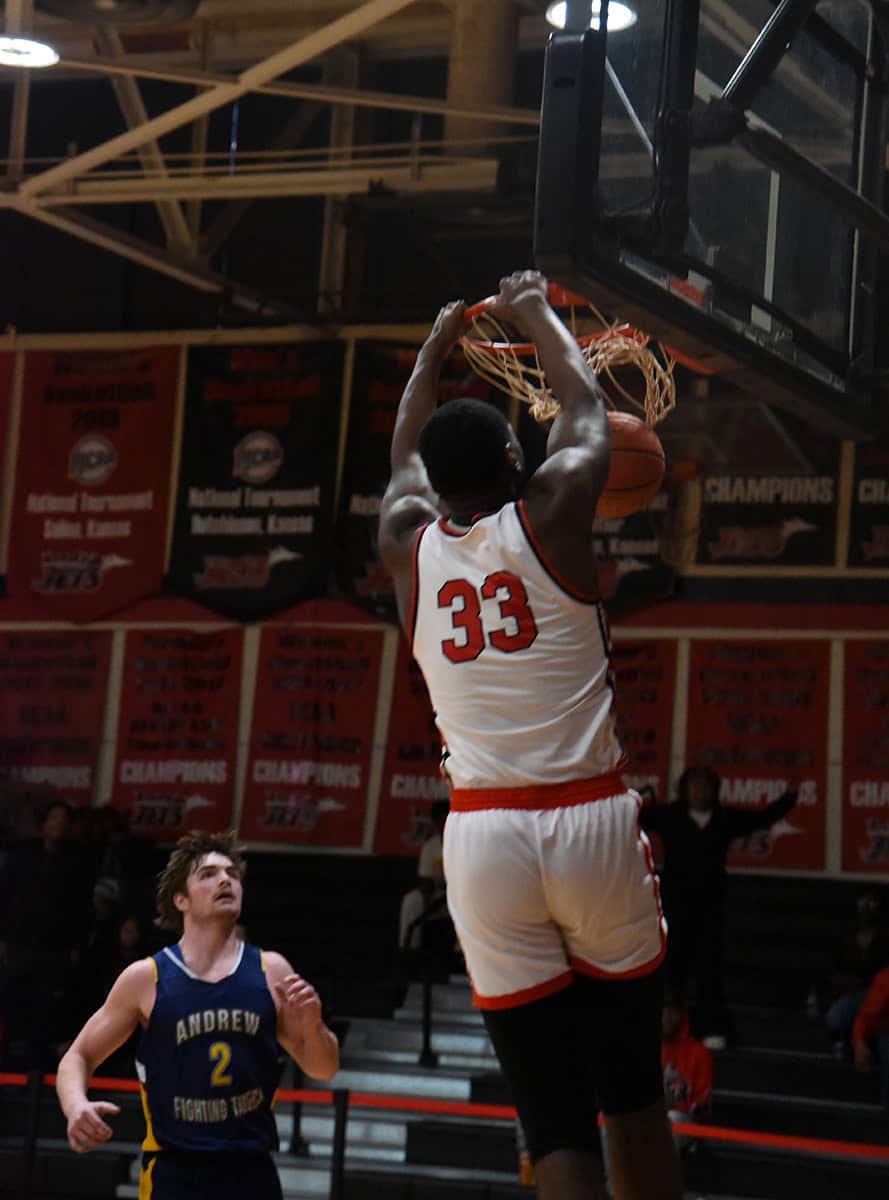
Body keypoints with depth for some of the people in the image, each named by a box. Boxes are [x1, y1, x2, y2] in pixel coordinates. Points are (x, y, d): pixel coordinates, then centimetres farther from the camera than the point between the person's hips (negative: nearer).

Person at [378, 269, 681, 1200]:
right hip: (592, 822, -1)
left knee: (553, 1120, 2)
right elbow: (585, 409, 20)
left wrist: (436, 348, 46)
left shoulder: (408, 544, 7)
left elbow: (406, 457, 30)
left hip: (482, 836, 2)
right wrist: (535, 314, 37)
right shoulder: (551, 513, 0)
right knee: (634, 1096, 14)